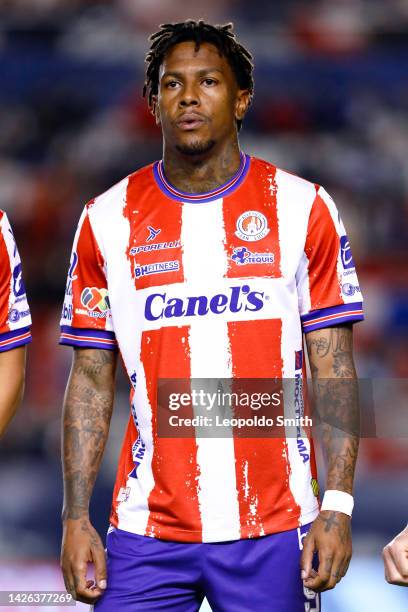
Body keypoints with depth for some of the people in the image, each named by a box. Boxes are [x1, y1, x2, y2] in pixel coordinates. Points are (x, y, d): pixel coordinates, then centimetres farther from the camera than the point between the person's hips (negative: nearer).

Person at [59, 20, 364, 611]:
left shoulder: (303, 208, 3)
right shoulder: (108, 220, 6)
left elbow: (334, 372, 2)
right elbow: (92, 381, 7)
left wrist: (338, 505, -7)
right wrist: (76, 516, -1)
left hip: (276, 528, -1)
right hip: (147, 533, 1)